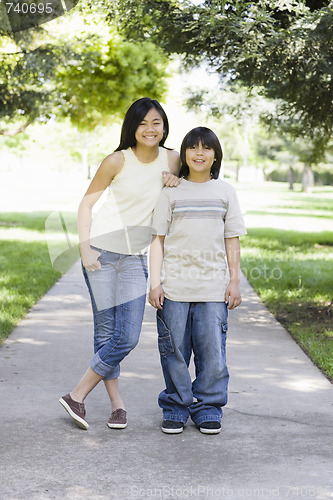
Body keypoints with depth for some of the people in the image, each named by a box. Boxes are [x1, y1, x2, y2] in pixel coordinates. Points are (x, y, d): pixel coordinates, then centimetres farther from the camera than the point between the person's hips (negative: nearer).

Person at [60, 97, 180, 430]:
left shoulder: (171, 159, 4)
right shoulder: (118, 161, -6)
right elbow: (87, 203, 0)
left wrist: (173, 183, -3)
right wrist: (85, 248, -10)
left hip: (135, 257, 4)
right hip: (101, 252, -3)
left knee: (128, 337, -5)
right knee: (106, 332, -3)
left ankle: (77, 396, 8)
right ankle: (117, 405, 11)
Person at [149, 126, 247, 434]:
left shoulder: (225, 192, 10)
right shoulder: (171, 192, 5)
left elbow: (232, 241, 12)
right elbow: (158, 239, 5)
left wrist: (234, 281, 6)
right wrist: (155, 283, -2)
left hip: (214, 287, 1)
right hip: (174, 287, -1)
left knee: (212, 351, 0)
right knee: (174, 350, 3)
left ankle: (207, 408, 15)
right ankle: (176, 408, 17)